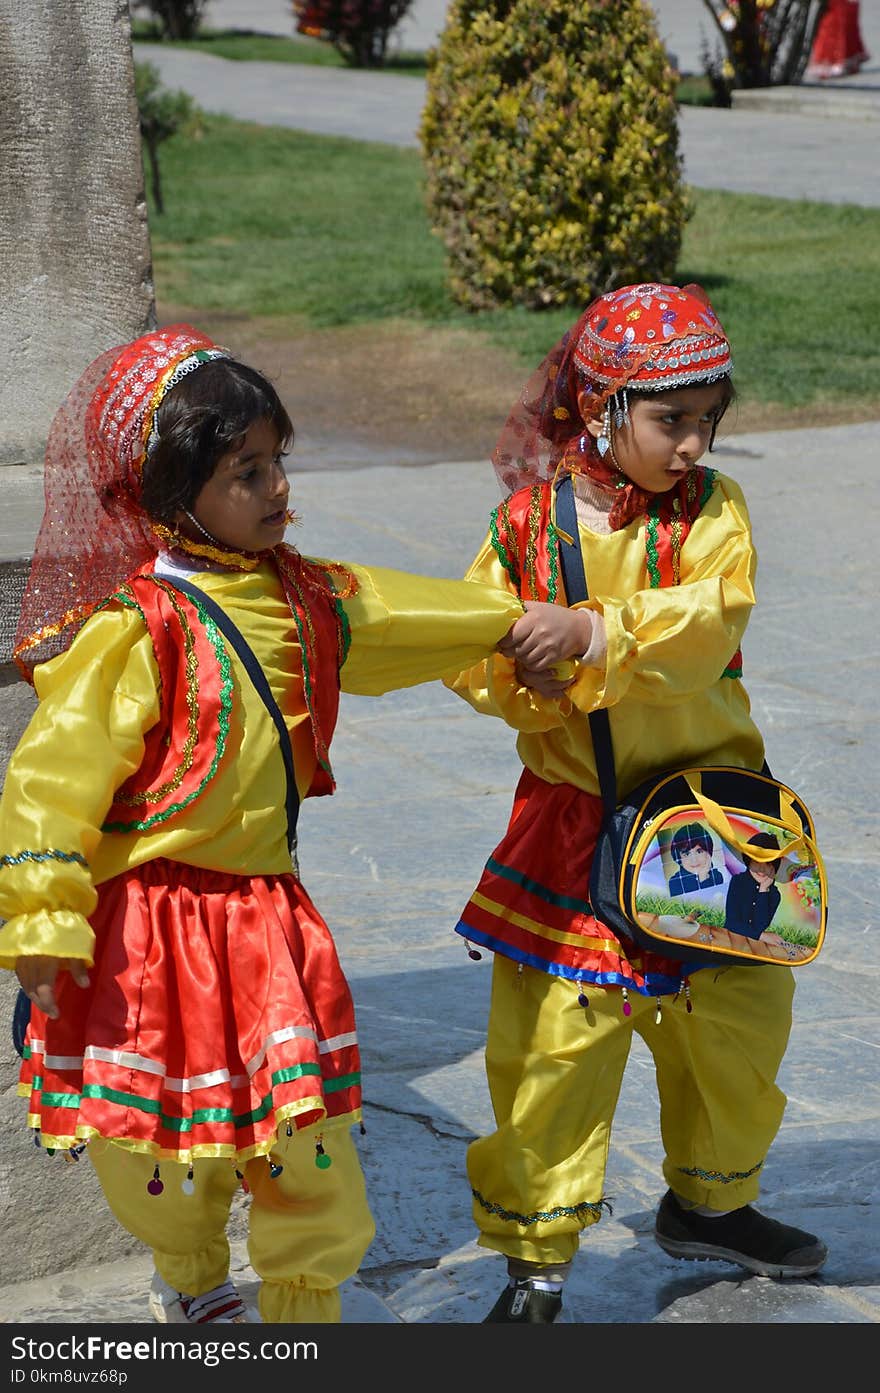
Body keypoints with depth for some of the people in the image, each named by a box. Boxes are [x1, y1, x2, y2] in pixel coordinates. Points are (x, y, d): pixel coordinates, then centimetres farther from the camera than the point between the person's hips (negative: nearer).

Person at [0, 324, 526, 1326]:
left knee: (308, 1144, 4)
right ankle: (191, 1284, 35)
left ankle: (303, 1310, 21)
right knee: (174, 1165, 7)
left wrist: (509, 620, 36)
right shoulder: (133, 630, -18)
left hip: (265, 919, 6)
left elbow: (389, 614, 25)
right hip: (149, 927, -6)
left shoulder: (303, 597, 5)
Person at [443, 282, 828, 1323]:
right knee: (551, 1040, -3)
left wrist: (593, 633, -37)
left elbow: (710, 620, -23)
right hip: (570, 819, -2)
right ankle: (534, 1262, 12)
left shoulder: (711, 512, -4)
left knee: (737, 1020, 15)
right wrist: (516, 673, -23)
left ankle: (708, 1203, 41)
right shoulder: (528, 520, -5)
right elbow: (470, 649, -1)